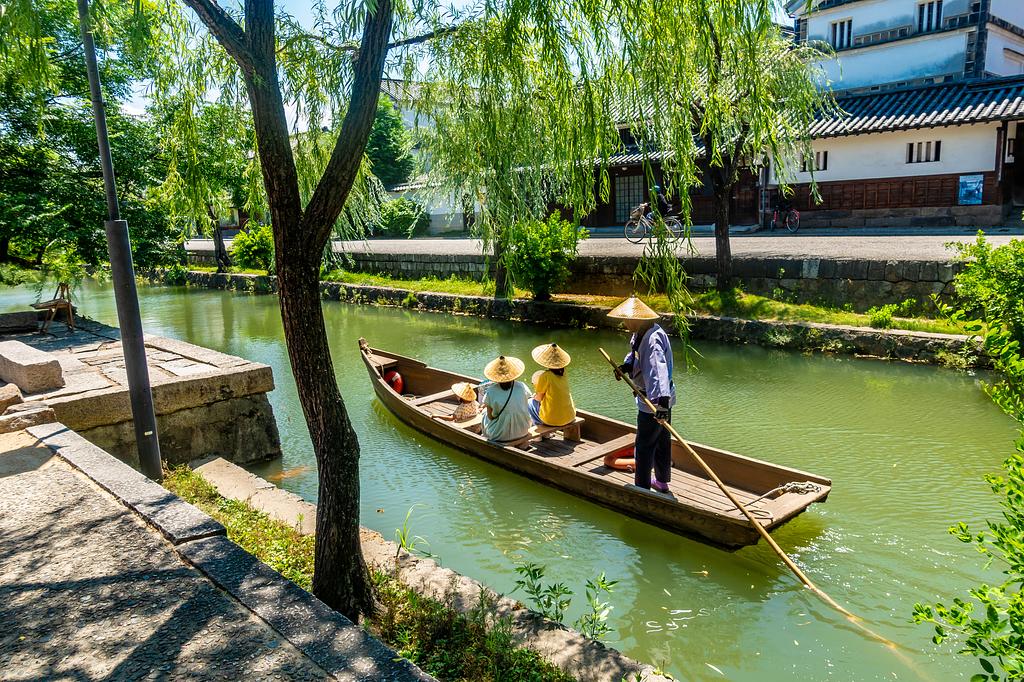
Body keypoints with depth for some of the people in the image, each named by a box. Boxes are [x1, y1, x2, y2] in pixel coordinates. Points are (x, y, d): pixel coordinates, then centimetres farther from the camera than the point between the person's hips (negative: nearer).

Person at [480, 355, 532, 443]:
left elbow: (490, 416, -11)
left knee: (485, 416, 28)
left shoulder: (491, 391, -22)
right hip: (522, 432, 3)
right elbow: (525, 409, 0)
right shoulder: (521, 387, -15)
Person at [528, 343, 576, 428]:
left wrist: (534, 396, 16)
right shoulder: (564, 374, -1)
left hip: (553, 420, -6)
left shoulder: (545, 376, -18)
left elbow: (539, 398, -6)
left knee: (531, 403, 20)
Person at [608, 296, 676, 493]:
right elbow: (636, 355, 14)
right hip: (661, 397, 11)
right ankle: (662, 482, 37)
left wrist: (661, 400, -51)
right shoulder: (642, 332, 4)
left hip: (654, 399, -11)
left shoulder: (652, 340, -28)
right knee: (662, 440, 22)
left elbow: (658, 369, -41)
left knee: (644, 445, 1)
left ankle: (642, 488, 11)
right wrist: (626, 366, -8)